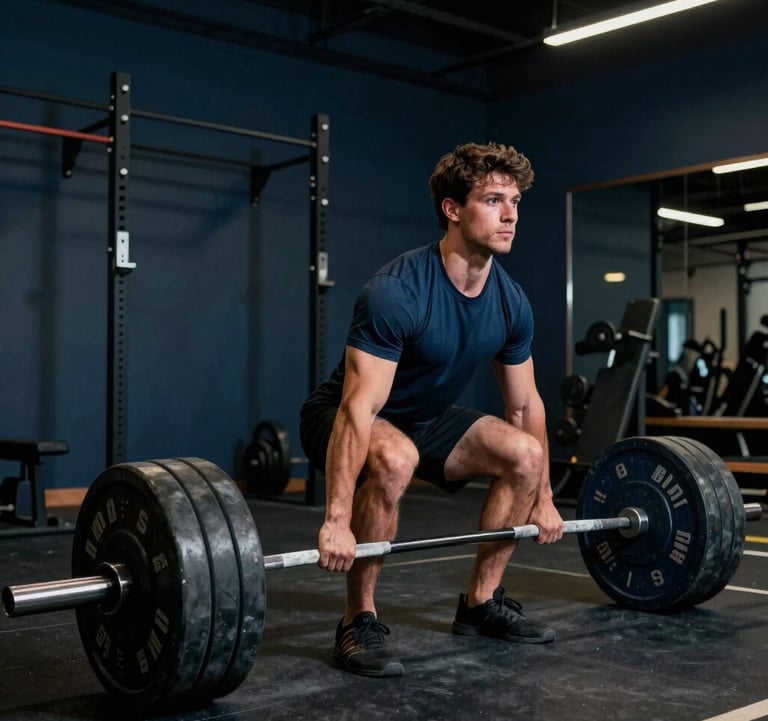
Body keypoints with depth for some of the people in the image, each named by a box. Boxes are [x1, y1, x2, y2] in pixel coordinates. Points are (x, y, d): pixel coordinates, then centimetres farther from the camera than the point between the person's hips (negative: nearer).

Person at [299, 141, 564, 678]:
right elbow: (360, 408, -35)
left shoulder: (511, 302, -9)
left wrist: (544, 499, 5)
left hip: (427, 417, 7)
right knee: (393, 460, -38)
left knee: (525, 455, -8)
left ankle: (481, 603, 8)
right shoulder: (397, 292, -32)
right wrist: (337, 521, -38)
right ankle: (359, 623, -18)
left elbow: (526, 404, 2)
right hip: (341, 416, -7)